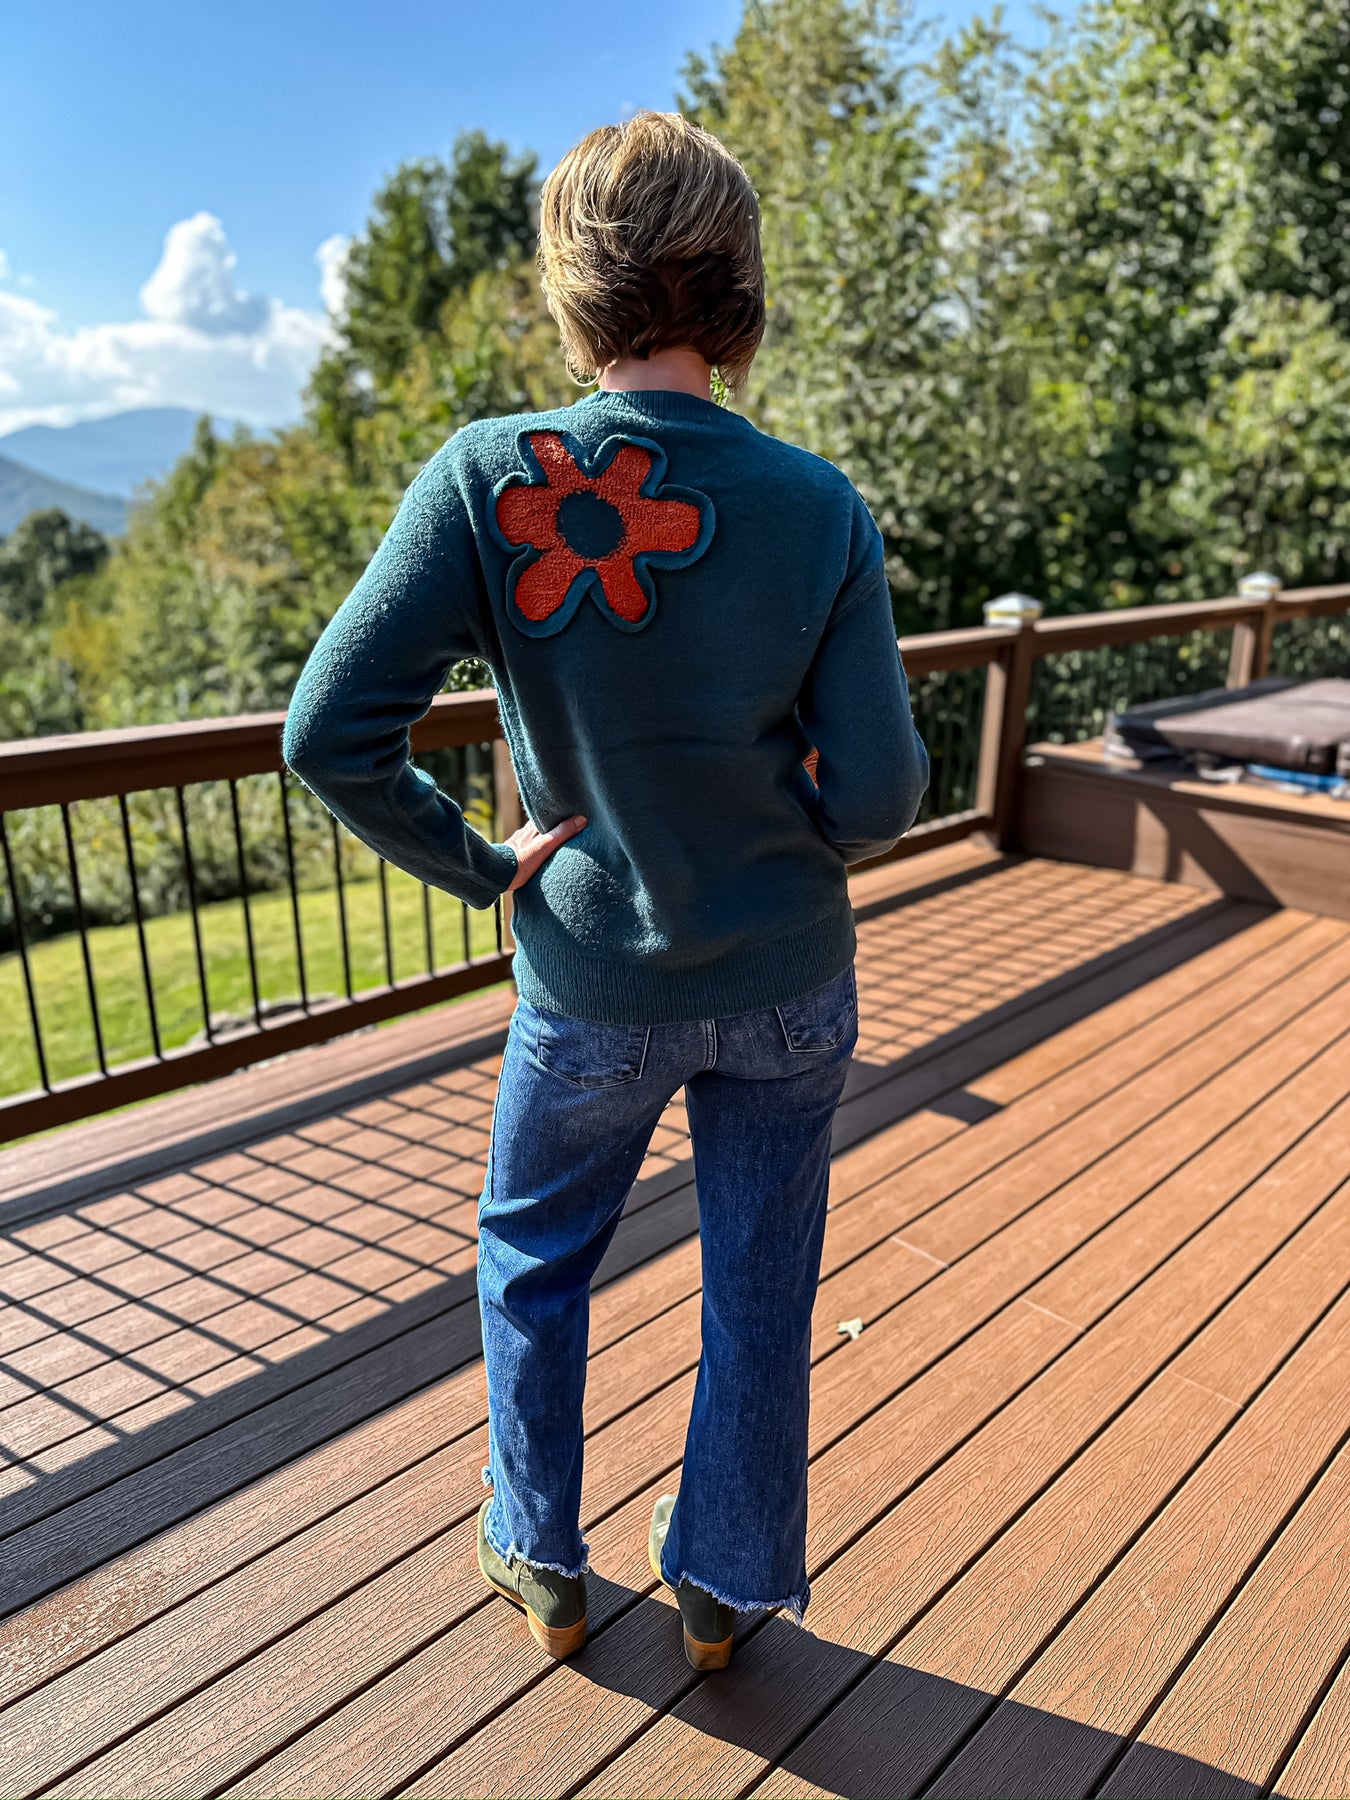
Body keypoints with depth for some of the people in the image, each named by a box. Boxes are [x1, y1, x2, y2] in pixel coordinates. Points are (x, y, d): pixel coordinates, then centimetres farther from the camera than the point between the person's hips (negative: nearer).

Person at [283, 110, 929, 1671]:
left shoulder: (485, 482, -16)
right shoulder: (823, 509, -13)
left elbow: (331, 735, -18)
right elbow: (877, 798, -12)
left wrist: (475, 865, -4)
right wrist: (796, 837, 9)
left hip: (593, 988, 0)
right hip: (788, 986, 1)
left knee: (531, 1259, 25)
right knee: (758, 1289, 19)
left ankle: (541, 1566, 42)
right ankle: (722, 1586, 40)